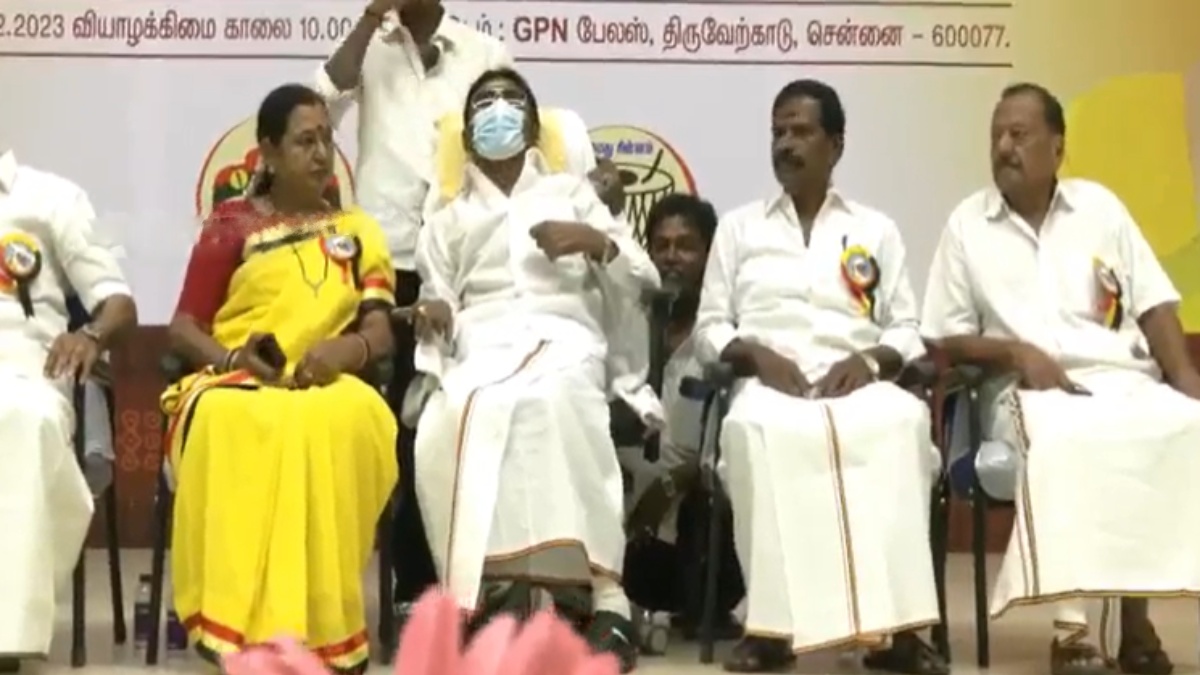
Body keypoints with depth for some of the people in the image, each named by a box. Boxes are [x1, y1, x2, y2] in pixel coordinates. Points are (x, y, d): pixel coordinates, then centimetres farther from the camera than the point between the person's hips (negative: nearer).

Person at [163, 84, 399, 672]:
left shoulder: (358, 231, 21)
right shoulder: (230, 226, 14)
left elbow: (380, 332, 10)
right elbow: (184, 327, 9)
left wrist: (346, 349, -14)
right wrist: (232, 357, -13)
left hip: (326, 385, 1)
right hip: (236, 383, -1)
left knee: (346, 419, -38)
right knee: (226, 423, -40)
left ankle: (316, 619, -33)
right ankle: (232, 616, -36)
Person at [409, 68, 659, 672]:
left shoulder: (571, 192, 30)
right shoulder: (447, 221, 33)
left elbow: (642, 283, 20)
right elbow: (439, 314, 20)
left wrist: (598, 243, 0)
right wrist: (432, 316, -4)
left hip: (561, 339, -1)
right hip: (480, 350, 2)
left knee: (554, 402, -41)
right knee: (450, 424, -38)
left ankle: (607, 596, -42)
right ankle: (468, 601, -38)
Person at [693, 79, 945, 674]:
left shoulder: (876, 230, 20)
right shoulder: (738, 227, 19)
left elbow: (908, 331, 13)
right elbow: (709, 329, 13)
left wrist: (868, 360, -9)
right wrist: (756, 355, -9)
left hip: (855, 382, 1)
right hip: (768, 382, 0)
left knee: (902, 423, -37)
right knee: (756, 431, -40)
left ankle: (894, 623, -37)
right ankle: (772, 621, -36)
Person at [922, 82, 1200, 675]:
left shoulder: (1099, 206, 15)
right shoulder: (967, 223, 9)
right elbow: (946, 339, 7)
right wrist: (1016, 351, -11)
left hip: (1124, 379, 3)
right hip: (1030, 390, -3)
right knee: (1068, 440, -39)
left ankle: (1124, 615, -20)